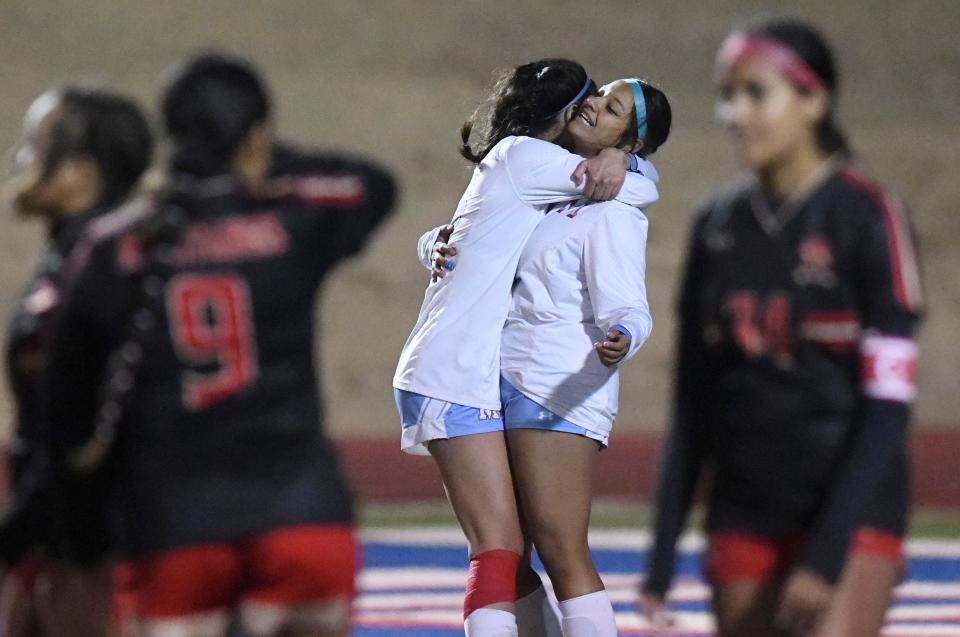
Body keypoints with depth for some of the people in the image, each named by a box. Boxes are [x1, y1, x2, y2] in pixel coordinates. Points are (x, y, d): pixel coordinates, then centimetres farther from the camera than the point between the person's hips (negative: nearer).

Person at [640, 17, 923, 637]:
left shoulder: (867, 217, -9)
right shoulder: (717, 227, 7)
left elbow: (888, 404, -12)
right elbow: (693, 401, 12)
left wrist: (827, 556, -18)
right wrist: (663, 555, 8)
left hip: (849, 515, -5)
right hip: (744, 517, 5)